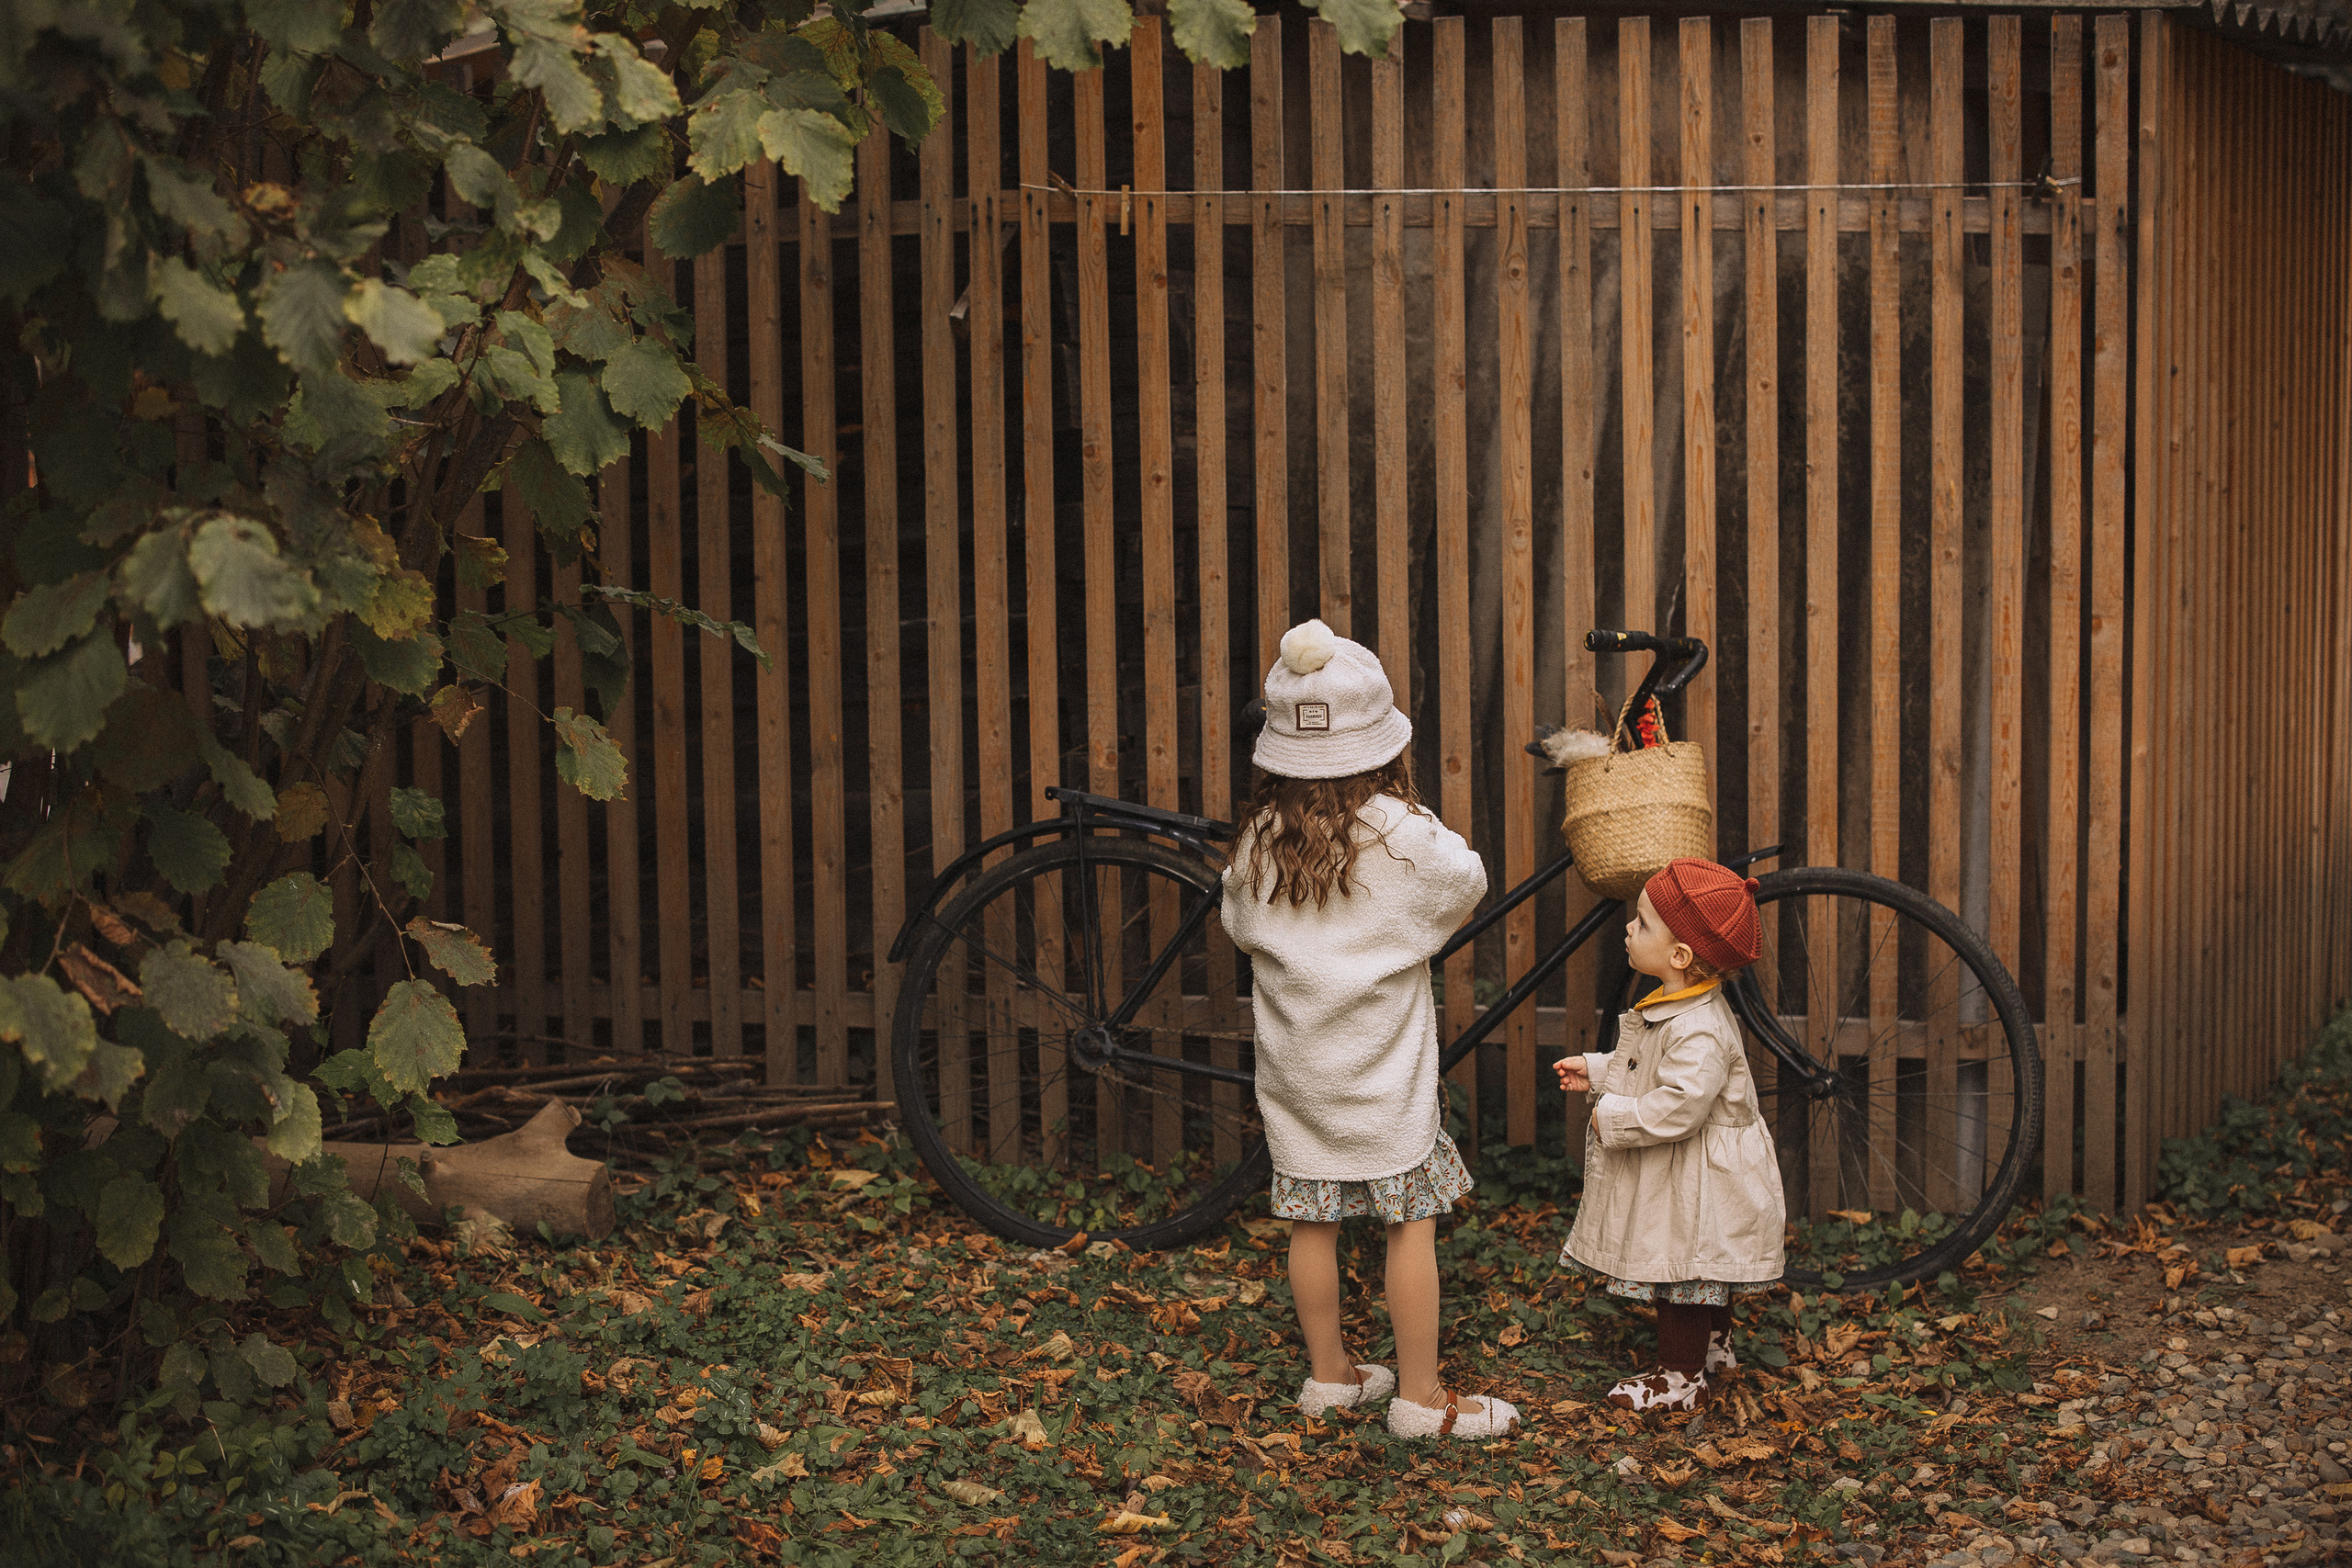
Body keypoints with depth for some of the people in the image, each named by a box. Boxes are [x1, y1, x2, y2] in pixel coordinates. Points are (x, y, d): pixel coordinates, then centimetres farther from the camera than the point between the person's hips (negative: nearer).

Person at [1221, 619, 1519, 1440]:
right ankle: (1420, 1395, 8)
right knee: (1411, 1221, 4)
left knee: (1312, 1222, 13)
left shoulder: (1259, 838, -5)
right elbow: (1470, 882, 0)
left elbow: (1239, 928, 9)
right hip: (1382, 1065, -4)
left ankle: (1329, 1373, 26)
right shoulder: (1399, 834, -16)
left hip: (1294, 1063, 4)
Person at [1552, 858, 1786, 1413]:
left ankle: (1680, 1377, 14)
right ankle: (1715, 1346, 42)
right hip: (1682, 1178, 10)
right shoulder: (1671, 1005, 2)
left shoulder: (1699, 1031, -31)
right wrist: (1595, 1071, 14)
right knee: (1701, 1274, 25)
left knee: (1682, 1271, 2)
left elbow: (1678, 1106, -34)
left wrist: (1613, 1117, -25)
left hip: (1696, 1180, -10)